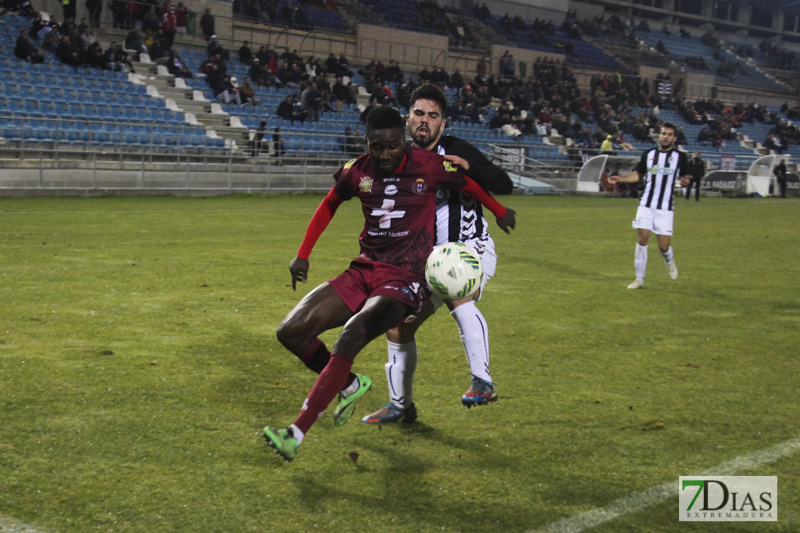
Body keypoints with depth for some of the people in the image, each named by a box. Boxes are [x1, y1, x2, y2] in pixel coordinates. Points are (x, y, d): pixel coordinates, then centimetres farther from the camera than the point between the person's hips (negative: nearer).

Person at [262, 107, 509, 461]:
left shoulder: (429, 167, -9)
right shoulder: (357, 171, 1)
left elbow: (472, 185, 11)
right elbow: (329, 206, 21)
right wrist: (302, 255, 16)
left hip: (405, 280, -5)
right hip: (364, 271, 5)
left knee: (351, 335, -30)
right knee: (291, 332, -7)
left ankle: (297, 434, -27)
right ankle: (350, 385, 19)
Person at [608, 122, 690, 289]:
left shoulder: (680, 156, 2)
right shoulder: (648, 154, 6)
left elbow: (682, 177, 12)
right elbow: (638, 174, 17)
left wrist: (685, 182, -12)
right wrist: (620, 179, 3)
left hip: (666, 208, -1)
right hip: (646, 205, 1)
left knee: (663, 246, -5)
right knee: (643, 238, -9)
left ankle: (669, 262, 33)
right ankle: (639, 278, 2)